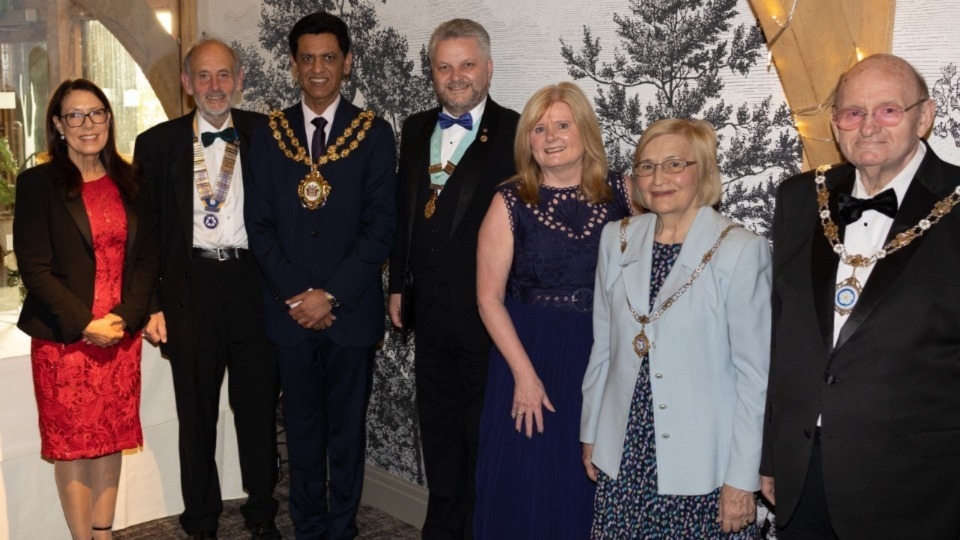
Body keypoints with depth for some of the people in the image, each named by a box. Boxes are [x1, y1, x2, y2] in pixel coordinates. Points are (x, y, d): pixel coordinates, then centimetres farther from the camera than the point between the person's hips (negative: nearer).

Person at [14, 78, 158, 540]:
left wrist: (125, 316, -8)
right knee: (71, 441, 4)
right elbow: (35, 267, -7)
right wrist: (84, 323, -15)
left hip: (120, 334, 3)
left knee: (112, 436, 9)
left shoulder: (129, 182, 8)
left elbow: (147, 256, 6)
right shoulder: (38, 183, -2)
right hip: (63, 338, -3)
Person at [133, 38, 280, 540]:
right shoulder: (157, 143, 4)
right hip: (190, 288, 0)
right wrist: (150, 304, -2)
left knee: (259, 405, 11)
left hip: (254, 284, 0)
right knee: (196, 410, 11)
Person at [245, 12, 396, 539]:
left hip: (351, 310, -1)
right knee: (302, 428, 12)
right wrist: (296, 295, -8)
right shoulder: (269, 133, 5)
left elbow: (380, 226, -6)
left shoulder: (374, 133, -2)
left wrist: (331, 295, -12)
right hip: (289, 310, 2)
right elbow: (260, 224, 3)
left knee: (347, 429, 10)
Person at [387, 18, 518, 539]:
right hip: (430, 313, 6)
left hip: (485, 315, -6)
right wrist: (398, 286, 12)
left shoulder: (515, 134, -11)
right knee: (437, 432, 19)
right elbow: (403, 212, 13)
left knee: (482, 438, 11)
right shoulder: (415, 130, 9)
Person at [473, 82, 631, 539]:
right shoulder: (510, 202, -5)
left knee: (595, 487, 13)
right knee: (528, 488, 8)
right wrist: (524, 374, -12)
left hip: (605, 355, 2)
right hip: (531, 353, -2)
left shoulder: (621, 193, 0)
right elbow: (489, 297, -6)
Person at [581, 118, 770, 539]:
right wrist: (590, 432, 13)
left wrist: (742, 478, -9)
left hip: (701, 465, -4)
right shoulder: (617, 239, 3)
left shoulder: (742, 251, -11)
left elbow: (754, 373, -9)